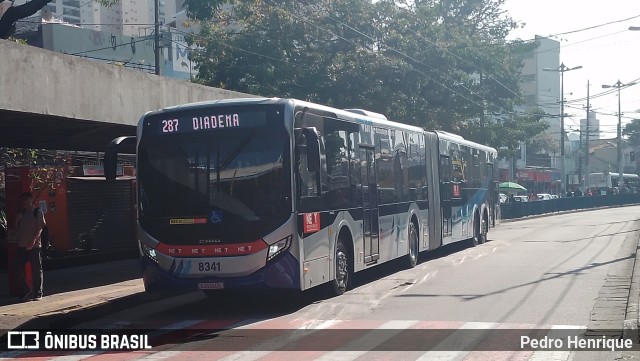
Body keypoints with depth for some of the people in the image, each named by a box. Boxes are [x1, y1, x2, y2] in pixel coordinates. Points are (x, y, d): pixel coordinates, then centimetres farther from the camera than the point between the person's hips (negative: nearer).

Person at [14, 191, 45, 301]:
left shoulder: (37, 212, 1)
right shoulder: (21, 213, 16)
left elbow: (40, 227, -7)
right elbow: (17, 227, 17)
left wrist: (33, 240, -18)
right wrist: (18, 219, -2)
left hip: (34, 246, -5)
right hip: (21, 246, 5)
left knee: (36, 270, 0)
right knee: (18, 269, -1)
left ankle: (37, 293, 6)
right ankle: (26, 291, 10)